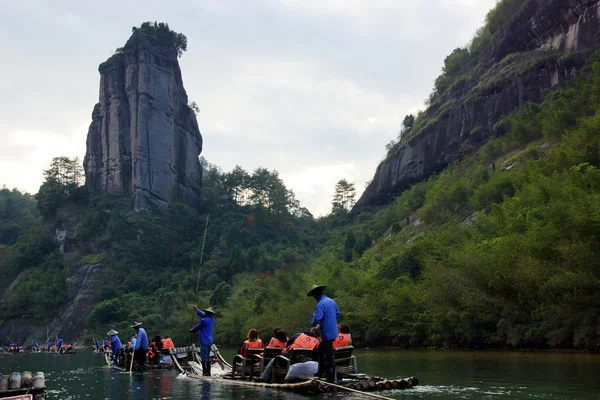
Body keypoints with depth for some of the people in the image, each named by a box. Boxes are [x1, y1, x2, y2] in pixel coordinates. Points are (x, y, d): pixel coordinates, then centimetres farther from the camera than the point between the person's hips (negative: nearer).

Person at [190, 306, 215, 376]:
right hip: (210, 341, 9)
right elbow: (203, 315, 27)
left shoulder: (204, 320, -16)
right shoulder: (212, 319, 11)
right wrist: (196, 309, 37)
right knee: (207, 357, 13)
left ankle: (205, 372, -9)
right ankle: (208, 372, 14)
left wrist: (192, 330, 17)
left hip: (204, 341, -9)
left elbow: (198, 327, -3)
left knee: (204, 357, -7)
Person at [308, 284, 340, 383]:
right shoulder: (331, 301, 7)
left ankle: (330, 380, 2)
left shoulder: (320, 304, -20)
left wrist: (314, 324, -4)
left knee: (329, 356, -3)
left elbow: (316, 320, -26)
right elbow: (338, 314, 15)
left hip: (327, 334, -9)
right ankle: (320, 371, 32)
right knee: (320, 349, 24)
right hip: (333, 331, 9)